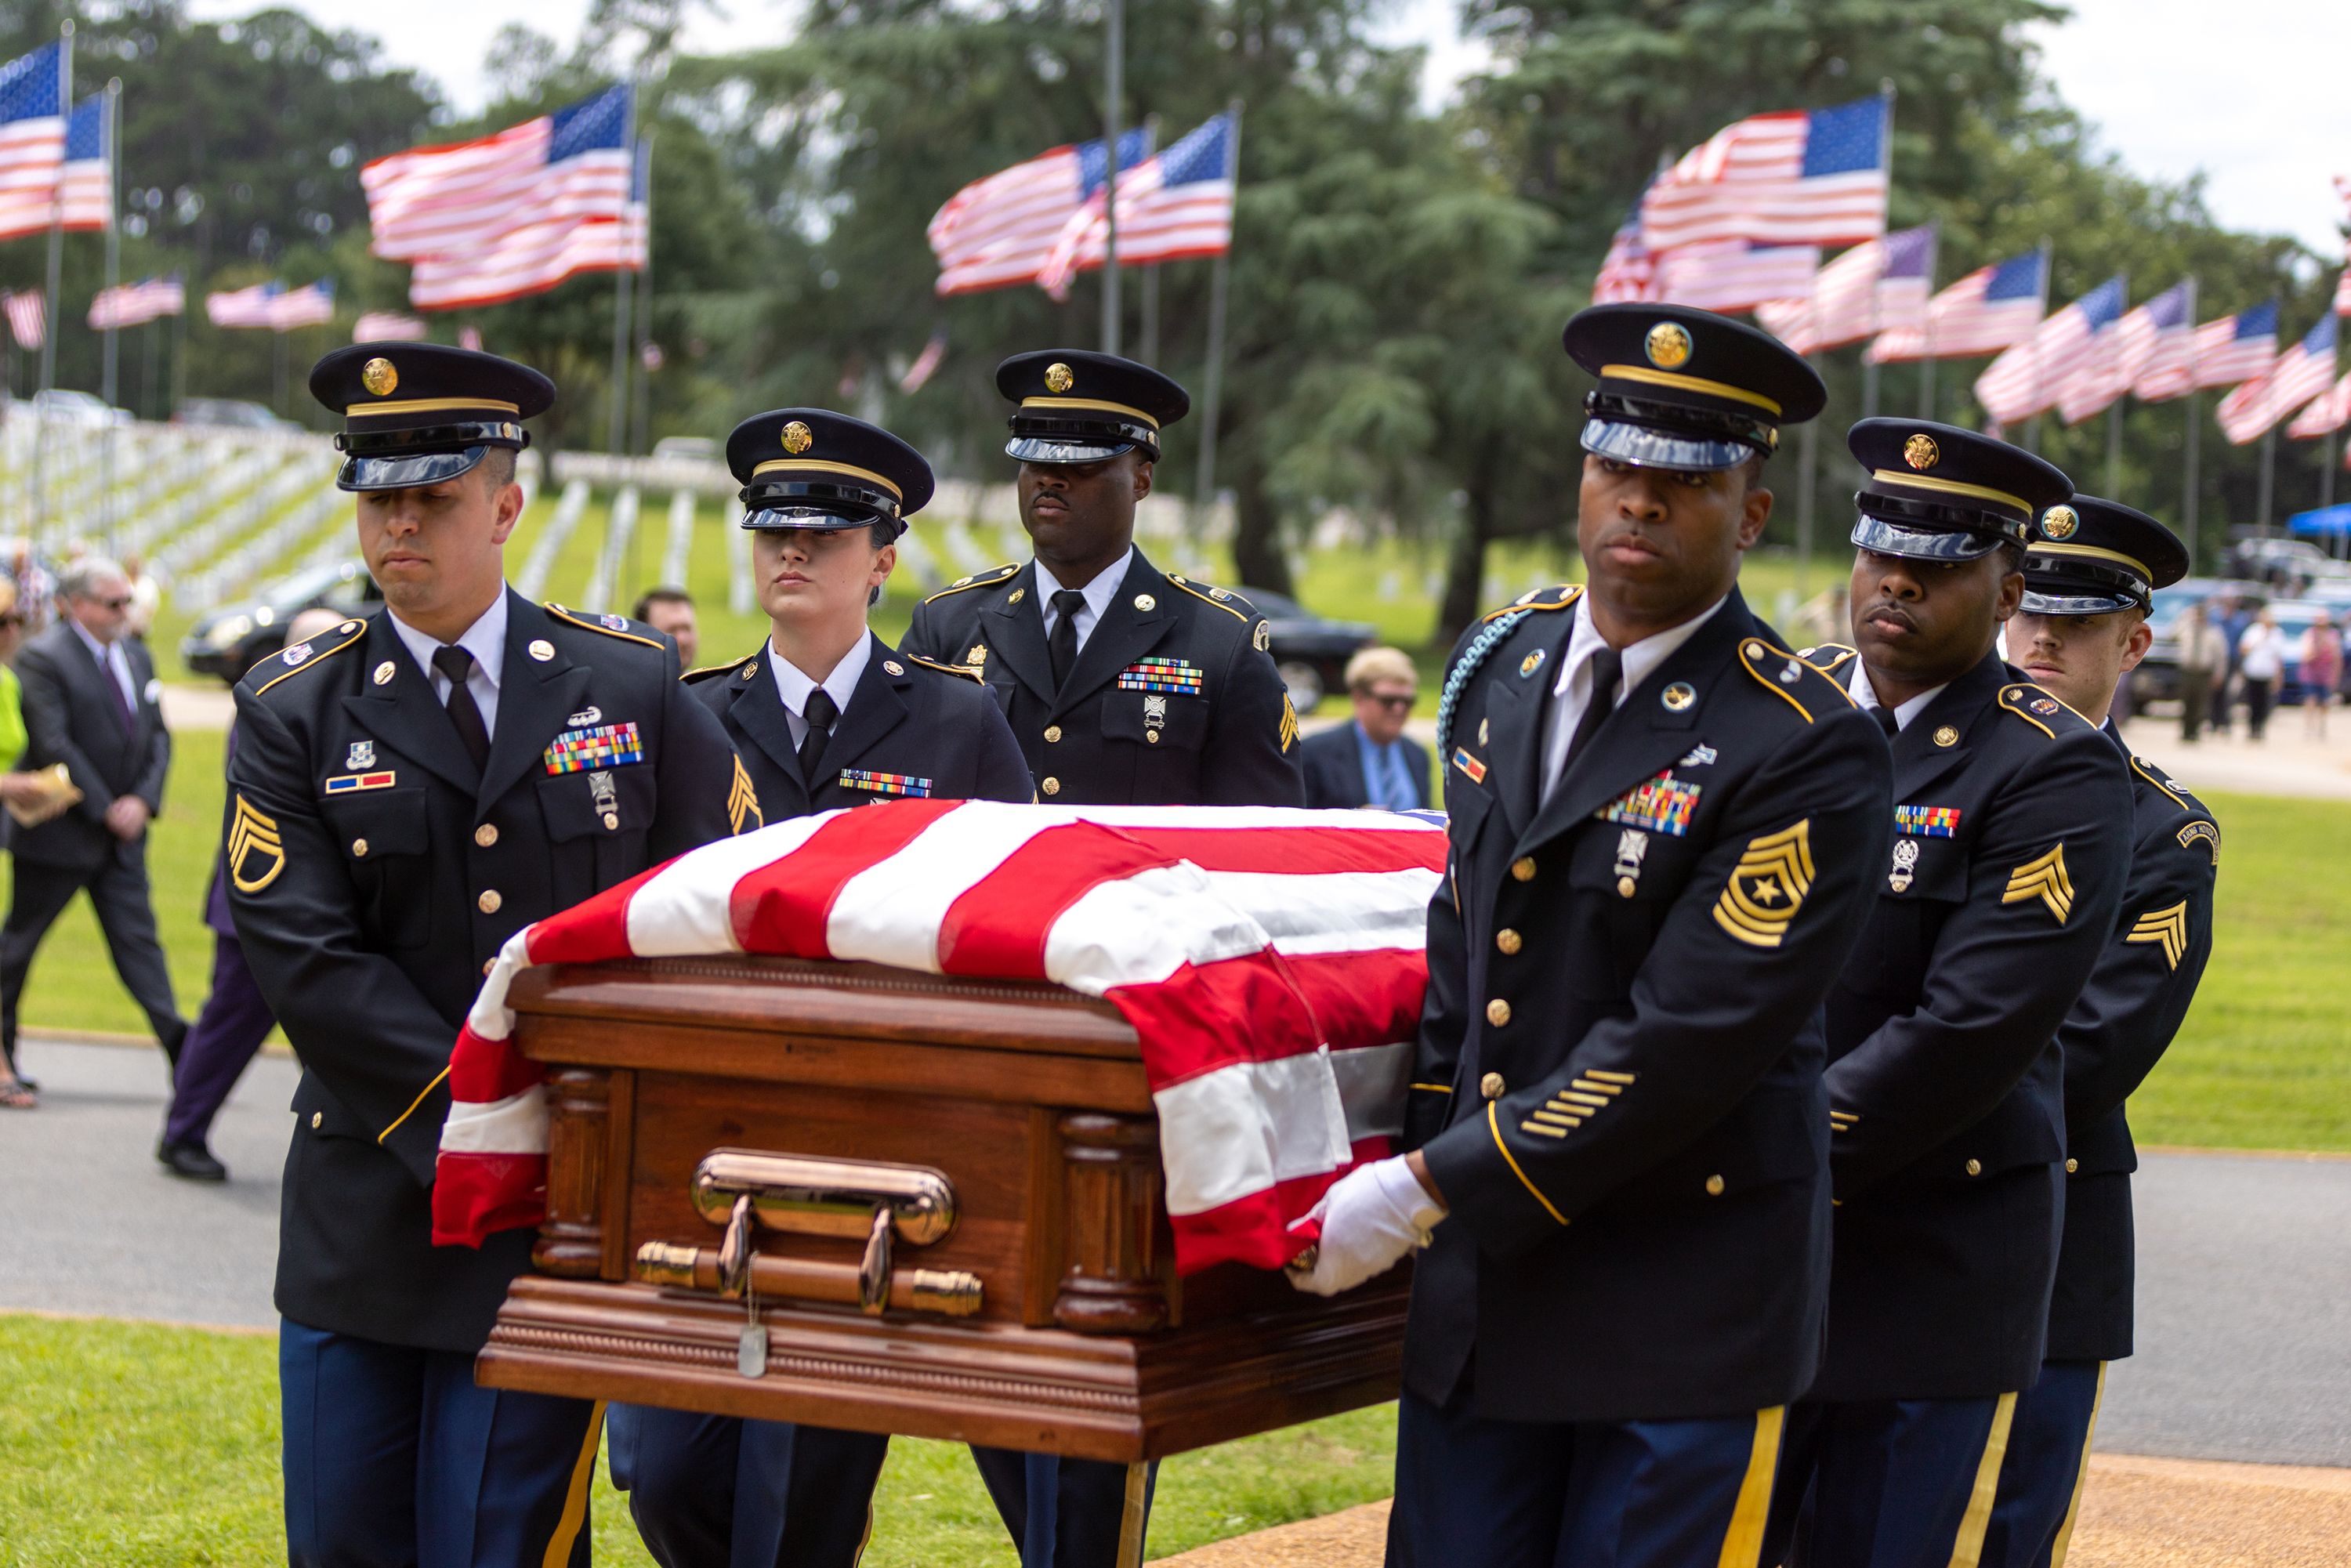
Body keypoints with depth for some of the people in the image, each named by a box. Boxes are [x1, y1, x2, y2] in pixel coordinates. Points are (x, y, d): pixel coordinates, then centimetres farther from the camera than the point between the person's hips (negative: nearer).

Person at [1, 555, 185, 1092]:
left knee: (138, 937, 1)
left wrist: (143, 800, -5)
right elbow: (52, 745, -17)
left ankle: (179, 1047, -5)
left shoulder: (136, 655, 10)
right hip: (60, 830, -6)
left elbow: (157, 735, 11)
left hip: (122, 830, 6)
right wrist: (105, 809, -17)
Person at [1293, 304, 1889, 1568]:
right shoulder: (1503, 663, 7)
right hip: (1482, 1274, 6)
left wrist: (1430, 1190, -18)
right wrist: (1418, 1150, 10)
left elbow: (1681, 1047, -20)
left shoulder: (1808, 752, -15)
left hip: (1683, 1305, -6)